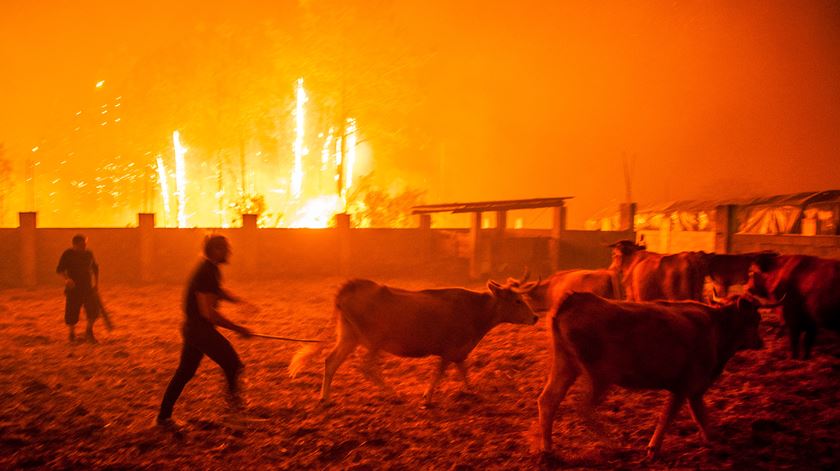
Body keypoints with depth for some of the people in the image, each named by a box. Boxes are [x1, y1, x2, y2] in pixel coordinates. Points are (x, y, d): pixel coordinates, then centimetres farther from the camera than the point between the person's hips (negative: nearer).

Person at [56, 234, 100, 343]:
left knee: (93, 309, -10)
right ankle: (72, 333, 26)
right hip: (73, 288, -3)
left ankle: (89, 332, 11)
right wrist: (66, 278, -27)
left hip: (88, 287, 3)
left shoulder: (89, 254, 4)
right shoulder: (68, 254, -6)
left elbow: (95, 268, 18)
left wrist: (96, 283, 15)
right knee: (72, 312, 1)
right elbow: (59, 270, -9)